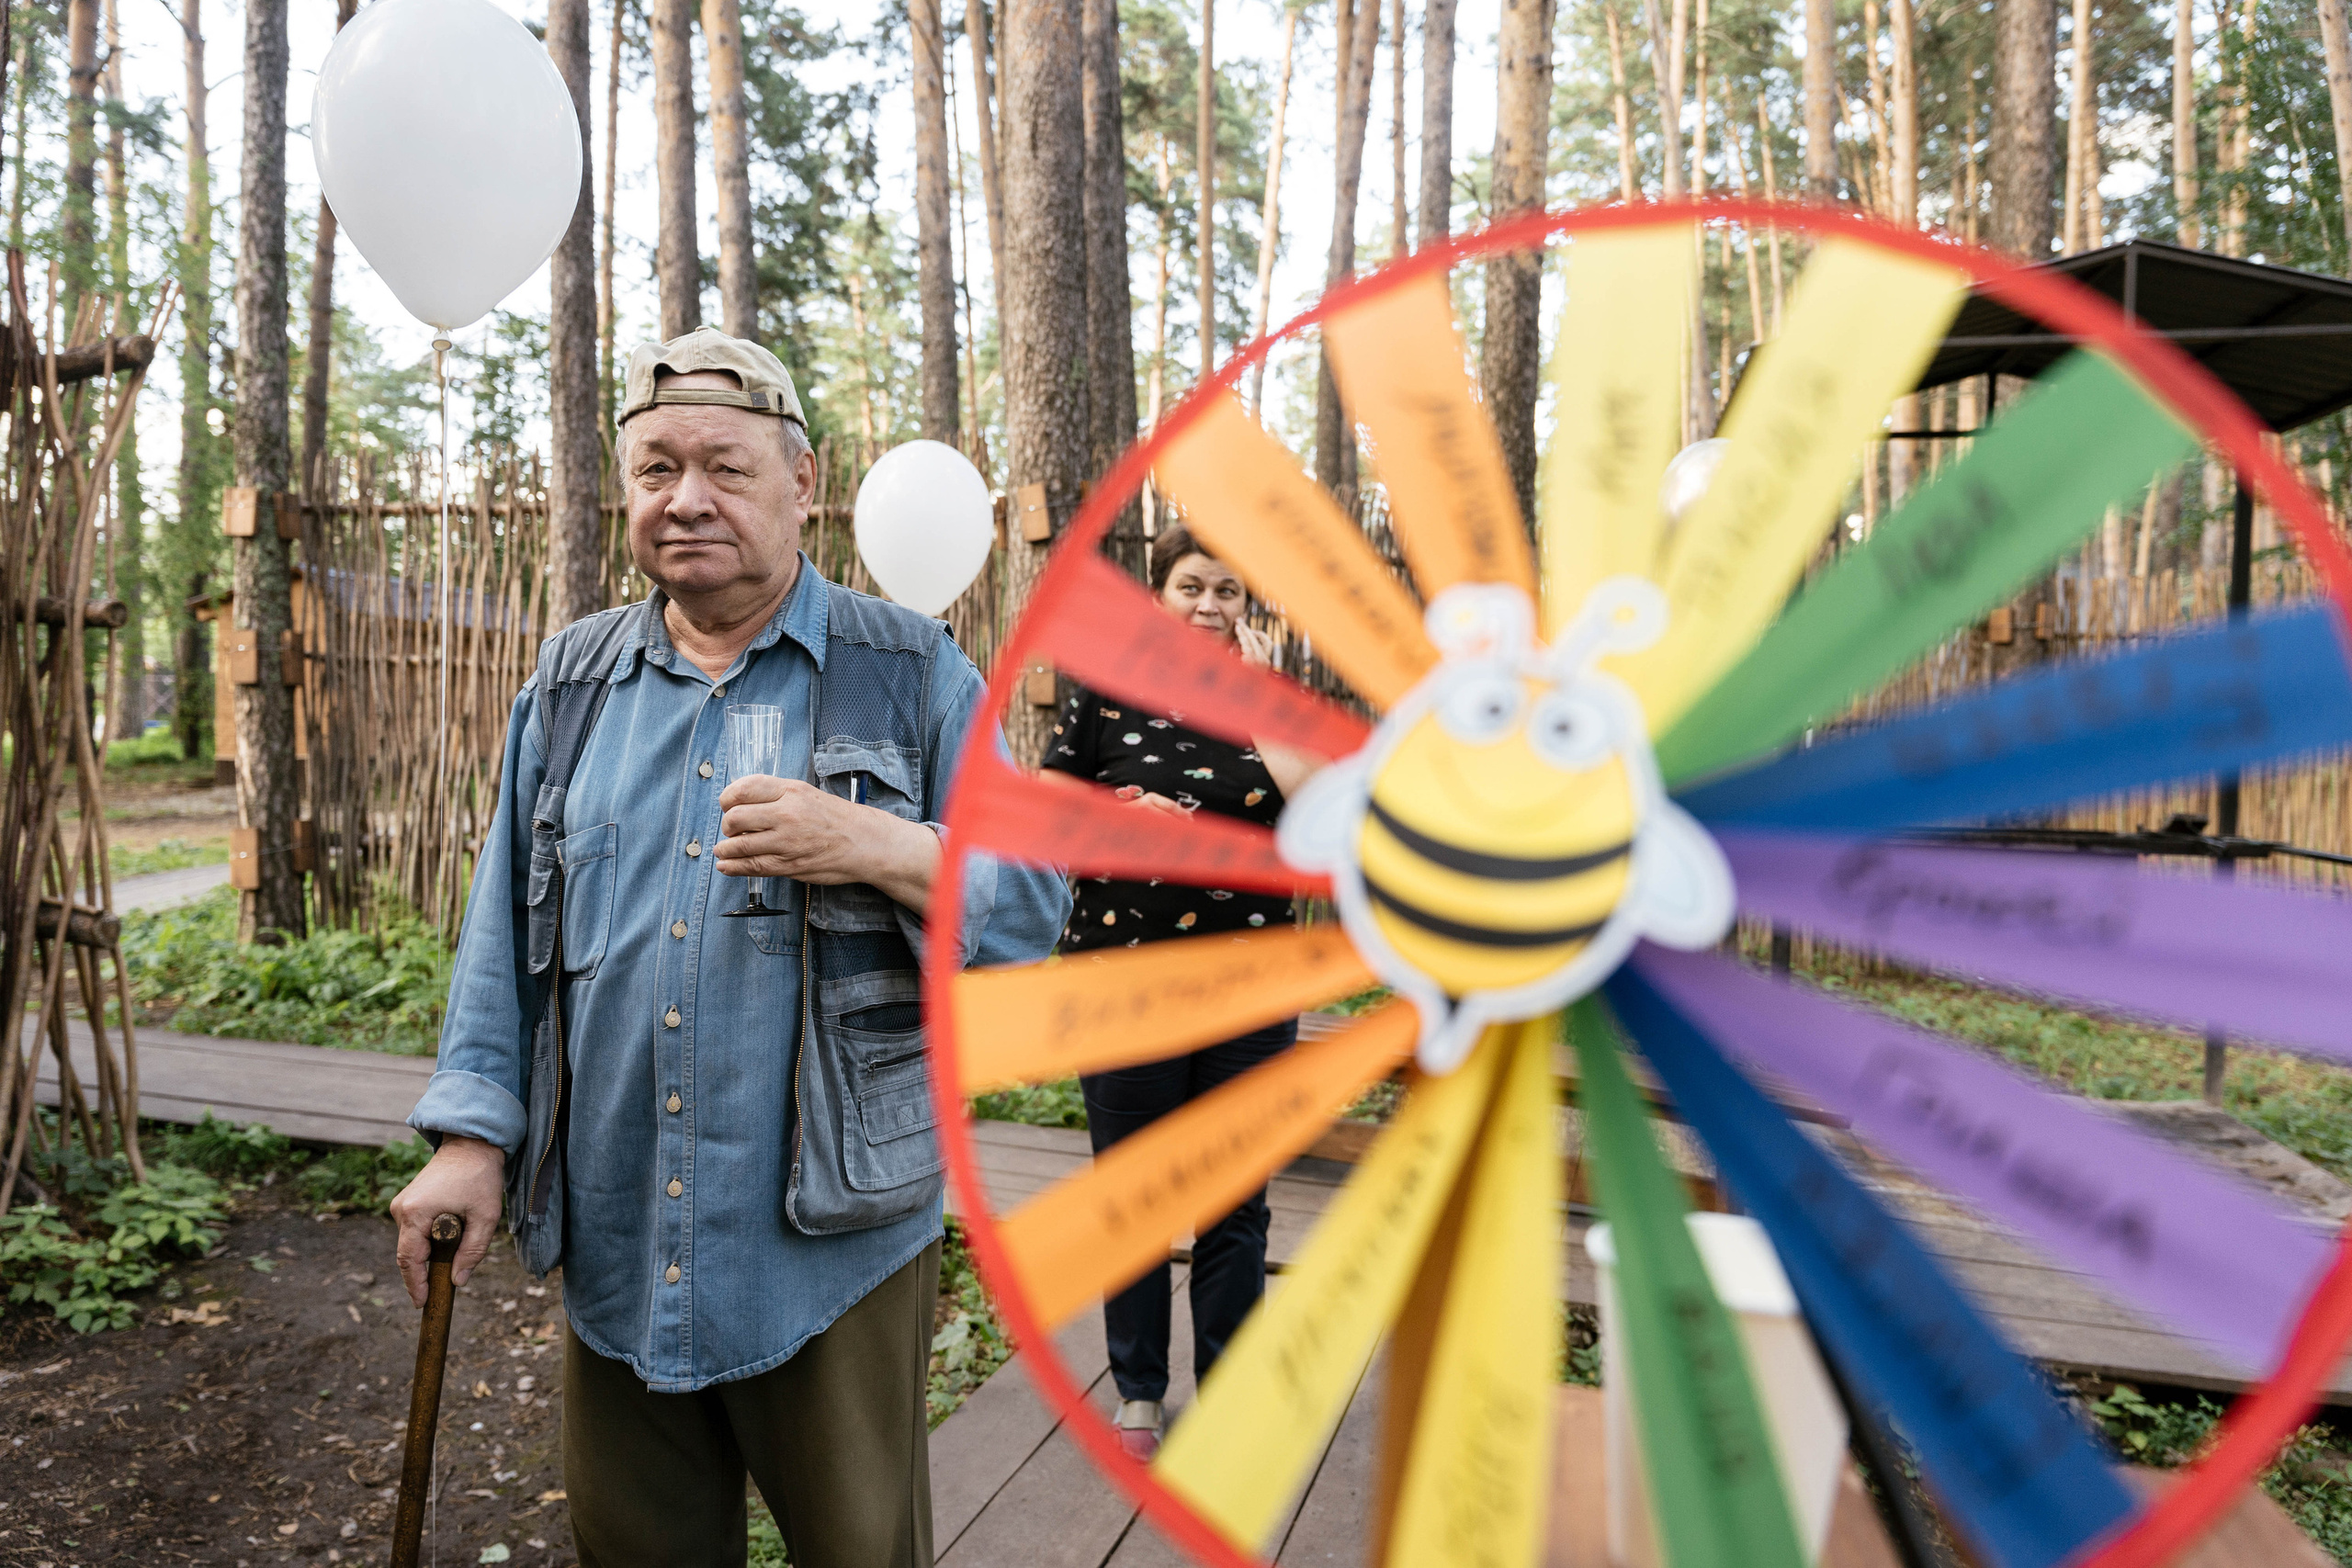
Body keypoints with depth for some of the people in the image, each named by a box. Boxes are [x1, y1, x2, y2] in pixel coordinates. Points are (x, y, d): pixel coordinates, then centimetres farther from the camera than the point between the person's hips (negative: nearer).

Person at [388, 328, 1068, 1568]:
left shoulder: (912, 676, -3)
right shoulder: (571, 683, 9)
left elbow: (1033, 906, -7)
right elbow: (506, 928, 12)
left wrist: (881, 849, -24)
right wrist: (474, 1132, 4)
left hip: (832, 1249, -3)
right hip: (615, 1253, 4)